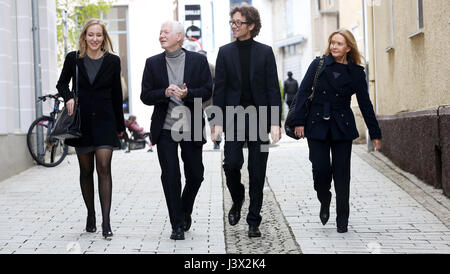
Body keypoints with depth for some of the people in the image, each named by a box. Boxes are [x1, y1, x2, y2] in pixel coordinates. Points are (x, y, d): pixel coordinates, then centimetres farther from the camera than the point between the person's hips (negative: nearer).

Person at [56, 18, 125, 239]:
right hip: (81, 121, 1)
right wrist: (68, 97, -8)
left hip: (104, 121, -1)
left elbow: (116, 95, 7)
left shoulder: (112, 61, 2)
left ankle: (106, 222, -13)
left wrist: (120, 125, 10)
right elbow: (61, 83, 14)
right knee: (86, 170, 9)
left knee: (104, 168, -11)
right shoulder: (73, 59, 2)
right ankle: (91, 215, 24)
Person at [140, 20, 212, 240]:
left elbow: (207, 91, -1)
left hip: (191, 127, 0)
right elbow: (146, 96, 2)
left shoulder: (198, 60, 2)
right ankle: (177, 225, 7)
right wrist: (165, 93, -17)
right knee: (170, 177, -2)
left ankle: (185, 212, 35)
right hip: (165, 129, 0)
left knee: (195, 175, 9)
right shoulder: (153, 63, 5)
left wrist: (187, 94, -19)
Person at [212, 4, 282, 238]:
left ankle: (253, 222, 13)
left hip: (259, 118, 0)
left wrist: (275, 122, -7)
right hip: (233, 117, 1)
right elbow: (219, 88, 5)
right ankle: (237, 200, 20)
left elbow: (273, 88, 2)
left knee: (257, 173, 3)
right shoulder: (225, 52, 7)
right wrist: (217, 121, -3)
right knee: (231, 164, -11)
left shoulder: (265, 52, 4)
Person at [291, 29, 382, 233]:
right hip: (317, 126, 0)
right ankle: (324, 203, 24)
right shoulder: (318, 65, 2)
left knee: (341, 173, -1)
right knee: (320, 169, -7)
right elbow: (303, 92, 0)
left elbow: (365, 104, 6)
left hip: (342, 128, 0)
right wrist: (299, 122, -8)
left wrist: (375, 134, 6)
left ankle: (342, 220, 10)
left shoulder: (356, 73, 3)